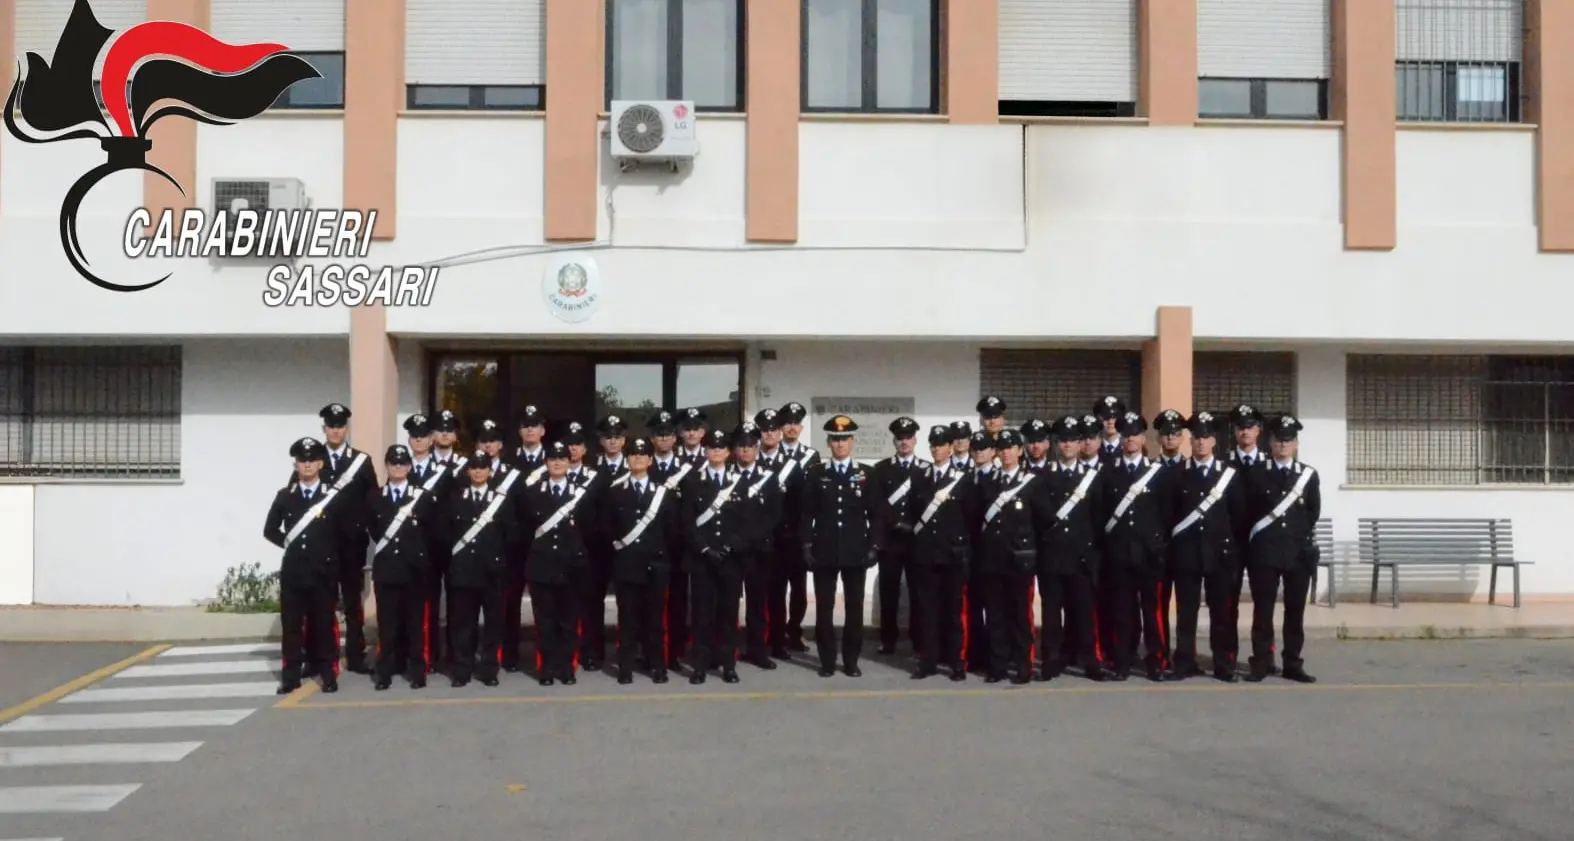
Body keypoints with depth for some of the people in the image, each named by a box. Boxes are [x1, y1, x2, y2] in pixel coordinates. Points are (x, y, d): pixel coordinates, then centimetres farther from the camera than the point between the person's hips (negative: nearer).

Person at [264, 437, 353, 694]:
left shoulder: (334, 496, -2)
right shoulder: (284, 496, 6)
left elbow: (348, 532, 2)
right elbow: (270, 530, 13)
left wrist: (328, 551, 6)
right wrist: (289, 543, 6)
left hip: (322, 571, -2)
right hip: (292, 571, 2)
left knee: (323, 623, 4)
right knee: (291, 624, 4)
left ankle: (328, 673, 11)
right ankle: (291, 675, 10)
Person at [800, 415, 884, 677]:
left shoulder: (866, 474, 4)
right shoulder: (815, 473, 4)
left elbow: (875, 514, 4)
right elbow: (807, 513, 4)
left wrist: (874, 546, -4)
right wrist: (806, 545, -3)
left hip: (856, 551, 0)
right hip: (823, 551, 0)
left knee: (854, 607, 4)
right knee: (824, 607, 3)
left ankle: (851, 660, 14)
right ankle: (827, 660, 12)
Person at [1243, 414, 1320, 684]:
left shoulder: (1309, 474, 7)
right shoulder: (1256, 473, 2)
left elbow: (1313, 513, 10)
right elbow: (1248, 511, 4)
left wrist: (1300, 535, 9)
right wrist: (1258, 536, 3)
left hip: (1299, 551, 2)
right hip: (1265, 551, -1)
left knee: (1295, 610, 5)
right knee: (1263, 609, 1)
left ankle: (1293, 665, 12)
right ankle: (1260, 664, 7)